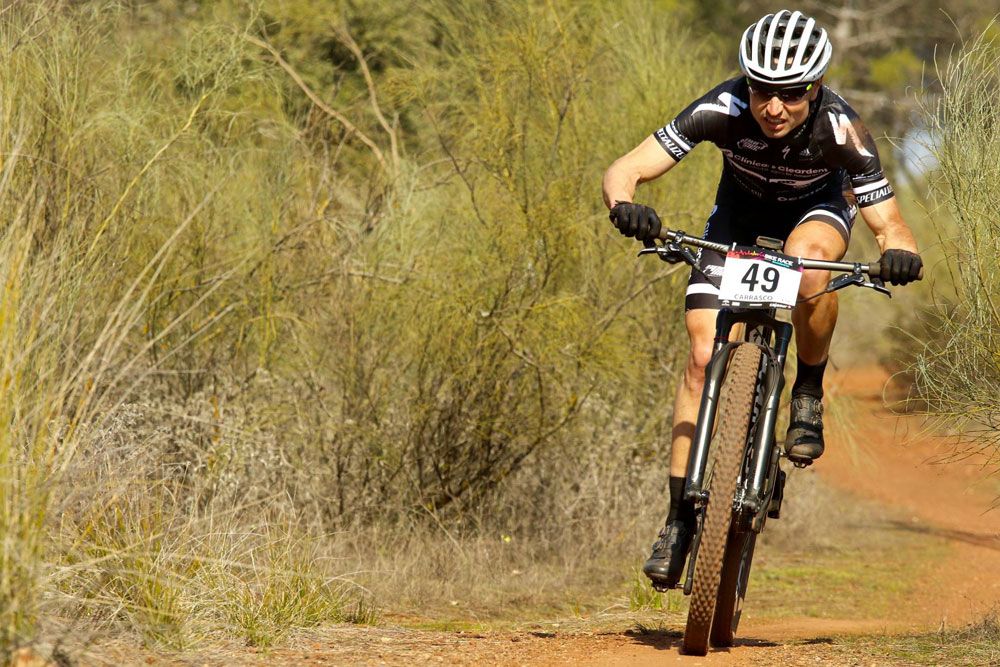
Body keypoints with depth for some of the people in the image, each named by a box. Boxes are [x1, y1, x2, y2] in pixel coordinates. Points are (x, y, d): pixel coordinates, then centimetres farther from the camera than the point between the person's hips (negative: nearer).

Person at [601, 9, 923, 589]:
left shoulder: (840, 129, -34)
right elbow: (624, 170, -34)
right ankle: (680, 519, -5)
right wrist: (625, 206, -56)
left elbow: (889, 221, -32)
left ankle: (810, 394, -12)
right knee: (705, 357, -12)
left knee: (809, 260, -38)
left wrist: (899, 252, -55)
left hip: (818, 206, -1)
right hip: (740, 212, 1)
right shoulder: (723, 110, -33)